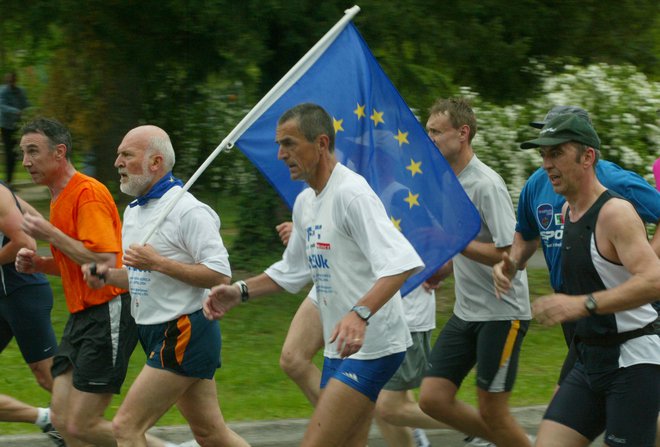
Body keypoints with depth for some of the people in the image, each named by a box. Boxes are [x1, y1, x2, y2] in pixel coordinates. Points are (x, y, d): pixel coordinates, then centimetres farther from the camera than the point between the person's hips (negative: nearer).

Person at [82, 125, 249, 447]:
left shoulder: (187, 210, -15)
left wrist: (158, 262, -22)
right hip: (159, 335, 10)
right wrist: (106, 276, 5)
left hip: (185, 333, -10)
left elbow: (220, 275, -20)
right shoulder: (134, 211, 15)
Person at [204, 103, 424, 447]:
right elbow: (291, 271, 28)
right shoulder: (305, 202, 13)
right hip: (340, 347, 10)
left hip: (371, 345, -10)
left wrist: (360, 313, -42)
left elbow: (400, 262, -28)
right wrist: (240, 291, 13)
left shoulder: (351, 193, -17)